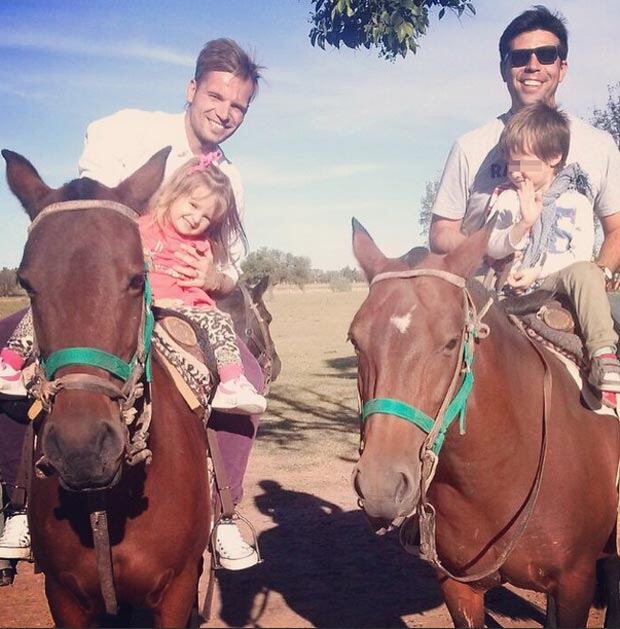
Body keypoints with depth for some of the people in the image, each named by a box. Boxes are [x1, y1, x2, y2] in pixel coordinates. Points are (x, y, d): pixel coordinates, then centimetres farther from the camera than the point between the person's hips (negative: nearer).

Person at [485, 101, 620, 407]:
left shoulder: (575, 201, 2)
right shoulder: (507, 199, 8)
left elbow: (581, 254, -7)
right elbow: (492, 249, 0)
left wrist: (538, 271, -17)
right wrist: (523, 223, -18)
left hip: (557, 277, -2)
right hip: (512, 278, 3)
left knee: (587, 273, -34)